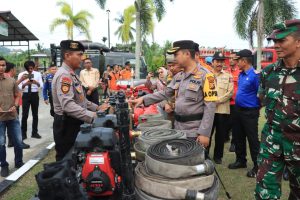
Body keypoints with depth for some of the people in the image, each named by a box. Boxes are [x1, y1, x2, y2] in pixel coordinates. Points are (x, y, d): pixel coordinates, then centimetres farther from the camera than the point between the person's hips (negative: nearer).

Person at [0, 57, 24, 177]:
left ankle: (19, 163, 28)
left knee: (18, 141, 8)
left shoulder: (11, 81, 4)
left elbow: (17, 96, 12)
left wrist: (15, 106, -6)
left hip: (13, 117, 2)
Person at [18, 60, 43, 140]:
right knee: (24, 115, 0)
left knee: (35, 114, 9)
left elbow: (41, 85, -7)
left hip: (35, 95, 2)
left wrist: (36, 82, -28)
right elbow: (19, 87, -8)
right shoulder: (21, 74, -1)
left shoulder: (37, 74, 2)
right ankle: (23, 133, 12)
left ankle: (34, 132, 21)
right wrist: (25, 83, -28)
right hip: (26, 95, -2)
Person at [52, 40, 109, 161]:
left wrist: (97, 108, 10)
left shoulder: (72, 74, 14)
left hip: (75, 123, 10)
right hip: (66, 125, -10)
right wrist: (92, 116, -34)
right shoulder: (64, 75, -19)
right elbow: (68, 105, -31)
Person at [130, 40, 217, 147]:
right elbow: (165, 93, 14)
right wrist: (143, 99, 3)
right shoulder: (178, 76, 8)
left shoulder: (205, 75, -15)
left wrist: (204, 133, -21)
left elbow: (210, 106, -18)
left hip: (195, 132, -7)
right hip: (178, 128, 7)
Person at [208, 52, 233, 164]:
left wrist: (217, 100, -12)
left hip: (223, 109, 1)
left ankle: (218, 156, 23)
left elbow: (230, 92, -2)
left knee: (220, 134, 9)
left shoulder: (228, 76, 7)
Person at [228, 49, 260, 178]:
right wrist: (239, 101, 13)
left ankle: (257, 166, 15)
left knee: (252, 139, 2)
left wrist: (256, 107, -7)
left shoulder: (255, 75, -19)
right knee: (239, 137, 17)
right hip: (238, 110, 8)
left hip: (250, 112, -8)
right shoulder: (241, 74, 7)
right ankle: (241, 160, 32)